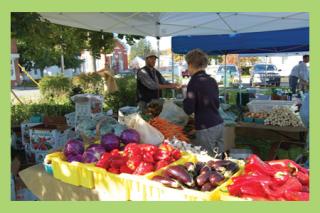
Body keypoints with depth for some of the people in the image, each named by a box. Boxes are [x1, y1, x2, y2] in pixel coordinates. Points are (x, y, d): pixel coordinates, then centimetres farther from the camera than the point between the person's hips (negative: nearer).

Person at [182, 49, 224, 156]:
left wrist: (186, 99, 5)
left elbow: (189, 110, -13)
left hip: (206, 128, -7)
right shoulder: (212, 81, 10)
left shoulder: (194, 82, -11)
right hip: (219, 124, 7)